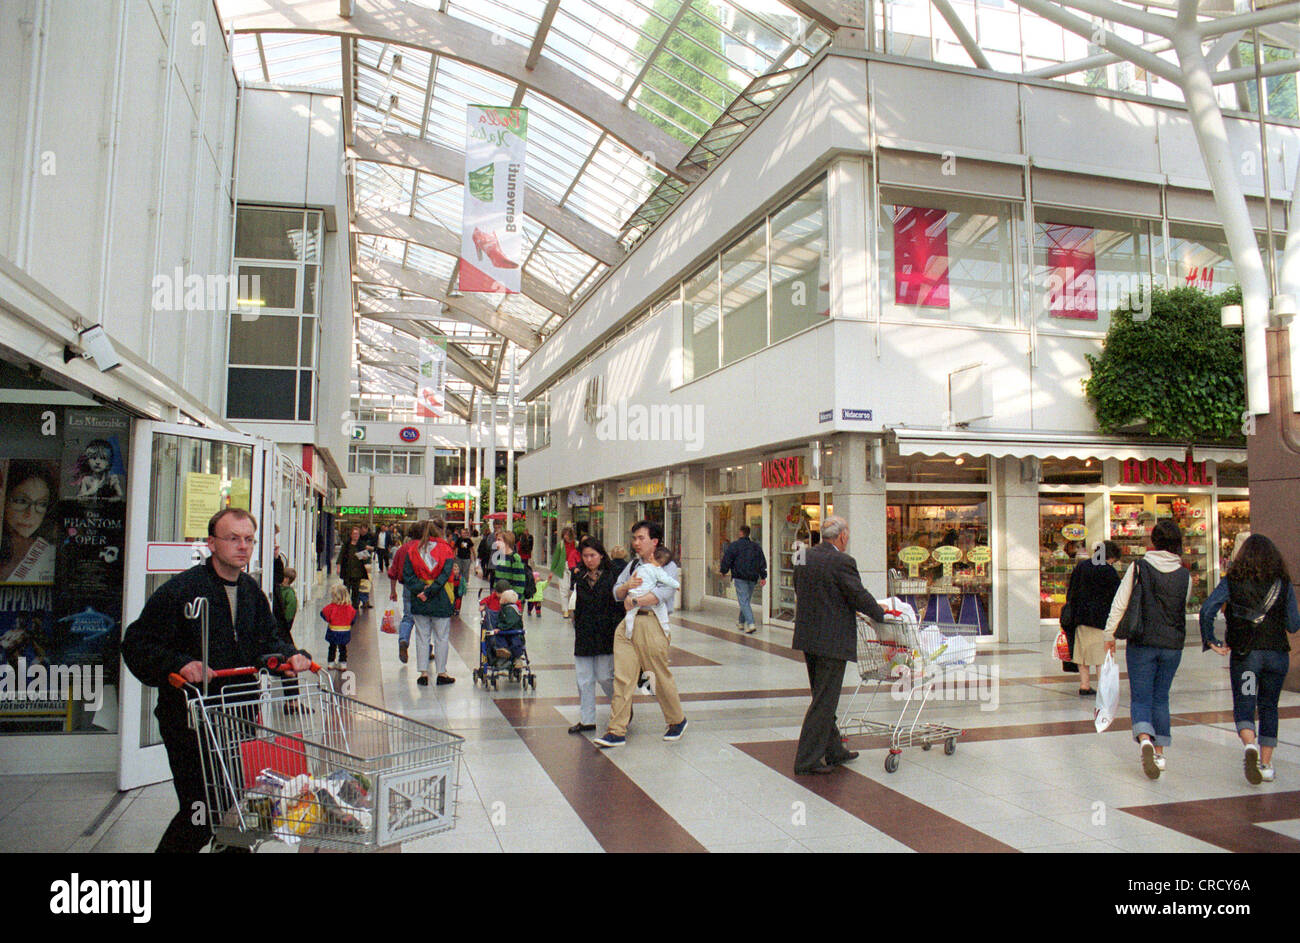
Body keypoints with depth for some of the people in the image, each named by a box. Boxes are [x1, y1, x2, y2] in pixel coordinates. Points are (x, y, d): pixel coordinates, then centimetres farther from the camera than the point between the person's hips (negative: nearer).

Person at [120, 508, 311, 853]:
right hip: (189, 721, -6)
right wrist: (179, 665, -28)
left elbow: (268, 640, 15)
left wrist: (291, 655, -5)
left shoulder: (252, 591, 9)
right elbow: (137, 644, -13)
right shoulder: (181, 590, -13)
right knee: (201, 813, -4)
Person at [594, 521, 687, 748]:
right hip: (629, 623, 5)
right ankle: (617, 731, 0)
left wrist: (635, 600, -14)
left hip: (652, 623, -5)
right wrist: (627, 586, -6)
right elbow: (617, 593, 16)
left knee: (661, 676, 3)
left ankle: (677, 721, 26)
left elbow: (663, 593, -16)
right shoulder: (633, 565, 21)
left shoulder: (667, 567, 2)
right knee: (622, 676, -2)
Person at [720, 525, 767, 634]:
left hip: (739, 577, -5)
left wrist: (724, 571, 9)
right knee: (746, 600, 18)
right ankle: (742, 623, 30)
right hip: (752, 578, 6)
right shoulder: (756, 546, 12)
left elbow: (727, 559, -6)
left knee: (743, 601, -7)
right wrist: (763, 577, 11)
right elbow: (762, 562, 10)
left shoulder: (734, 545, -4)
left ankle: (750, 624, -20)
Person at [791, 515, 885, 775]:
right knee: (824, 701, 0)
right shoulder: (842, 562, -17)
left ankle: (834, 752, 30)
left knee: (823, 698, 19)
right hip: (832, 641, -8)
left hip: (807, 637, 8)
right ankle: (807, 760, 4)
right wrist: (880, 612, 5)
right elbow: (859, 596, -12)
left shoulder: (805, 557, 6)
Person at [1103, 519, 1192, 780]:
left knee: (1141, 697, 1)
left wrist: (1110, 634, 2)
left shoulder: (1139, 567, -8)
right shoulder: (1185, 575, 1)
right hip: (1173, 644, 3)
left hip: (1142, 643, -3)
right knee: (1161, 697, 15)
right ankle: (1159, 752, 17)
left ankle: (1145, 739, -25)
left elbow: (1119, 604, -7)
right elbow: (1183, 607, 15)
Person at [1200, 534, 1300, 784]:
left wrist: (1211, 641, -5)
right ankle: (1266, 764, 14)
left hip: (1244, 653, -2)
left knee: (1243, 705, 4)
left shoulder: (1232, 581, -3)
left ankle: (1250, 745, -24)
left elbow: (1207, 609, -14)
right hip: (1277, 654, 2)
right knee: (1269, 708, 14)